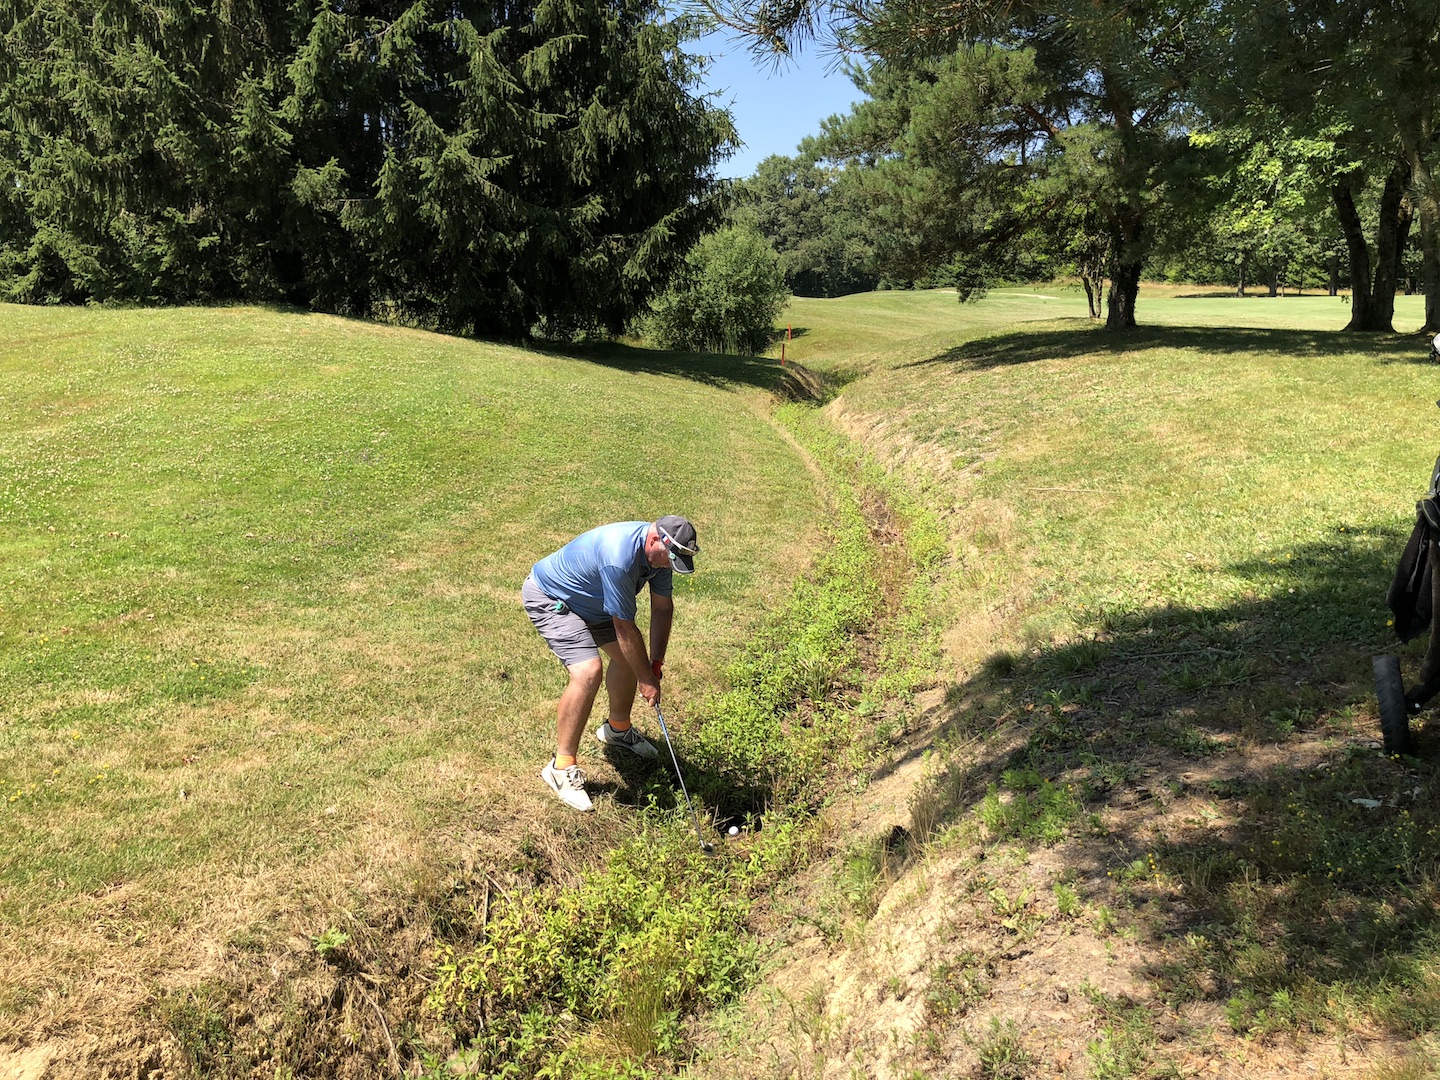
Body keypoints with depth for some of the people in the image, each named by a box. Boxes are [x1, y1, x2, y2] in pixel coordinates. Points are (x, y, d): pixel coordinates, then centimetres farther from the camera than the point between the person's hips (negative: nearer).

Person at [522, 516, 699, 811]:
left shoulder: (661, 550, -12)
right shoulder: (619, 557, -39)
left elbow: (662, 607, -1)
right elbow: (624, 627, -30)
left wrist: (655, 663, -6)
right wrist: (646, 679, -19)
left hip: (588, 599, 9)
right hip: (549, 597, -9)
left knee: (628, 655, 12)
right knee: (588, 671, -24)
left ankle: (617, 729, 38)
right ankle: (562, 767, -12)